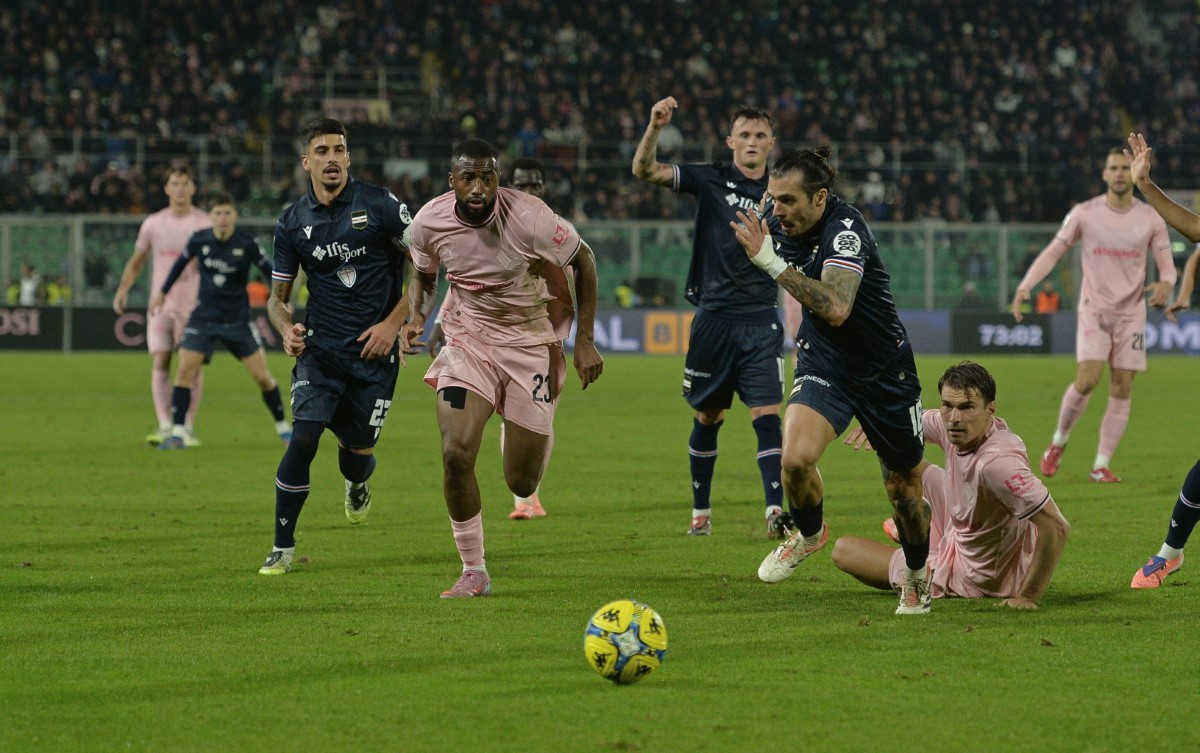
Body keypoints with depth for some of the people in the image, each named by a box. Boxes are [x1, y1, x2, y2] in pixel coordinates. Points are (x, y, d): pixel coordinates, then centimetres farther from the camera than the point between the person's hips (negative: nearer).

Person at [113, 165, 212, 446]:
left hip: (194, 304, -1)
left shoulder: (205, 223, 0)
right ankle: (165, 427, -10)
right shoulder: (153, 223, 6)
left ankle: (187, 428, 5)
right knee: (159, 364, -9)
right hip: (160, 304, 2)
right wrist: (123, 290, 2)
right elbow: (136, 262, 15)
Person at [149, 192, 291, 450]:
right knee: (184, 370, -14)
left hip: (238, 320, -1)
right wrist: (162, 291, 20)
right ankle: (177, 433, -9)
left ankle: (283, 428, 19)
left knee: (262, 375, -1)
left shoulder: (247, 244, -13)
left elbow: (268, 271, -2)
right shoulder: (199, 240, -7)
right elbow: (181, 263, 12)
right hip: (204, 318, 1)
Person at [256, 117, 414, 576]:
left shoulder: (380, 205, -5)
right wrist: (286, 328, -13)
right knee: (303, 438, -16)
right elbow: (277, 297, 10)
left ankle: (357, 483, 45)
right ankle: (283, 550, -6)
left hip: (374, 351, -1)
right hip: (319, 349, 1)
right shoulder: (292, 223, 3)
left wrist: (392, 323, -7)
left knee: (357, 449, 5)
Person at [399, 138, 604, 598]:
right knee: (455, 454, -18)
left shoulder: (528, 217, -23)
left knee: (522, 483, 0)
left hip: (530, 340, -2)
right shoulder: (430, 222, -12)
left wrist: (585, 341, -6)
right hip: (467, 339, 2)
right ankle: (474, 573, -1)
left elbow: (583, 261, -6)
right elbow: (423, 275, 10)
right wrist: (414, 318, -11)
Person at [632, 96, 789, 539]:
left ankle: (776, 511, -16)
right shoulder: (711, 180, 1)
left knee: (766, 415, -11)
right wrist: (655, 128, -26)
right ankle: (701, 511, 22)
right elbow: (645, 170, -10)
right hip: (713, 317, 0)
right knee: (707, 419, 9)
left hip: (761, 322, 0)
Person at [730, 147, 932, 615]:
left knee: (903, 488, 10)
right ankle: (808, 534, 7)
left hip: (884, 370, -4)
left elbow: (836, 309, -44)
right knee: (795, 458, -24)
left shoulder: (846, 231, -29)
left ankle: (917, 576, 37)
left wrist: (773, 264, -45)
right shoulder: (780, 219, -8)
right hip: (823, 363, 4)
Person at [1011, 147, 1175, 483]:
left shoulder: (1151, 219, 1)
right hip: (1094, 310, -2)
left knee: (1122, 388, -3)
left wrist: (1165, 283, -21)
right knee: (1087, 379, -17)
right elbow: (1052, 252, -1)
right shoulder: (1084, 213, -3)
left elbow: (1167, 265, 4)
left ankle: (1101, 465, 4)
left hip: (1131, 313, 2)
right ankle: (1058, 442, 7)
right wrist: (1024, 287, -14)